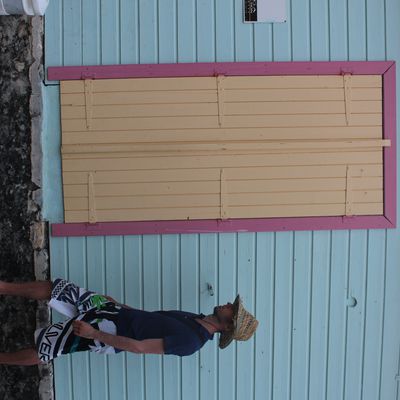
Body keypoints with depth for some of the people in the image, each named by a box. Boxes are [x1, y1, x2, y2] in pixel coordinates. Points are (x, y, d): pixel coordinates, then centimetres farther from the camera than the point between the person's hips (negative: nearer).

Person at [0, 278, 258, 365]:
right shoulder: (197, 319, 3)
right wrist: (121, 304, 20)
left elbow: (139, 347, -27)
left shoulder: (190, 342, -24)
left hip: (108, 335, -7)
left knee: (38, 353, -5)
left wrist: (92, 334, -25)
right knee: (53, 288, 5)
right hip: (117, 311, 7)